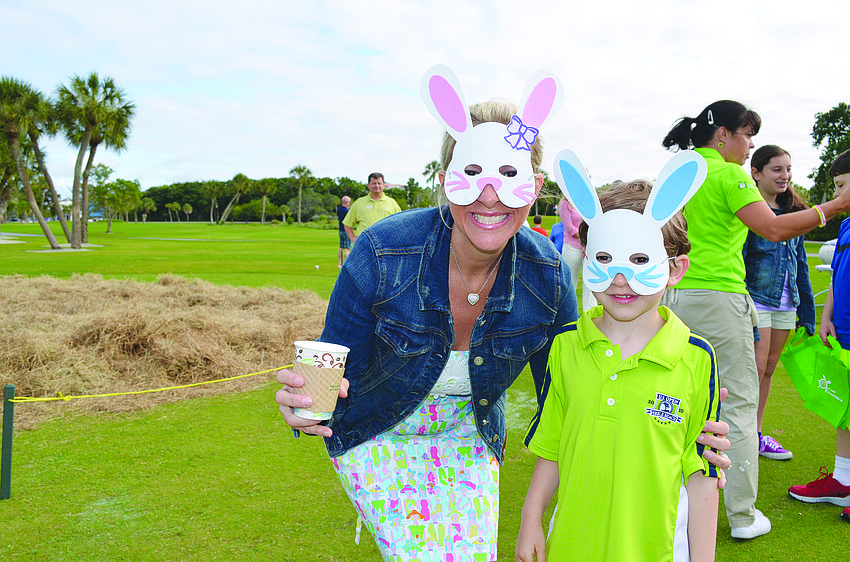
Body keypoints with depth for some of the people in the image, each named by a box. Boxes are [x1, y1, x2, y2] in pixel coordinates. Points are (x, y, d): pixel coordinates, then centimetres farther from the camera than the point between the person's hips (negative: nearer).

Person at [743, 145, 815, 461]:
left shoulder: (793, 211, 13)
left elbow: (800, 263, 18)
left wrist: (807, 308, 16)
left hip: (786, 303, 7)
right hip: (756, 299, -7)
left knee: (769, 367, 12)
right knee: (756, 368, -8)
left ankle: (757, 434, 21)